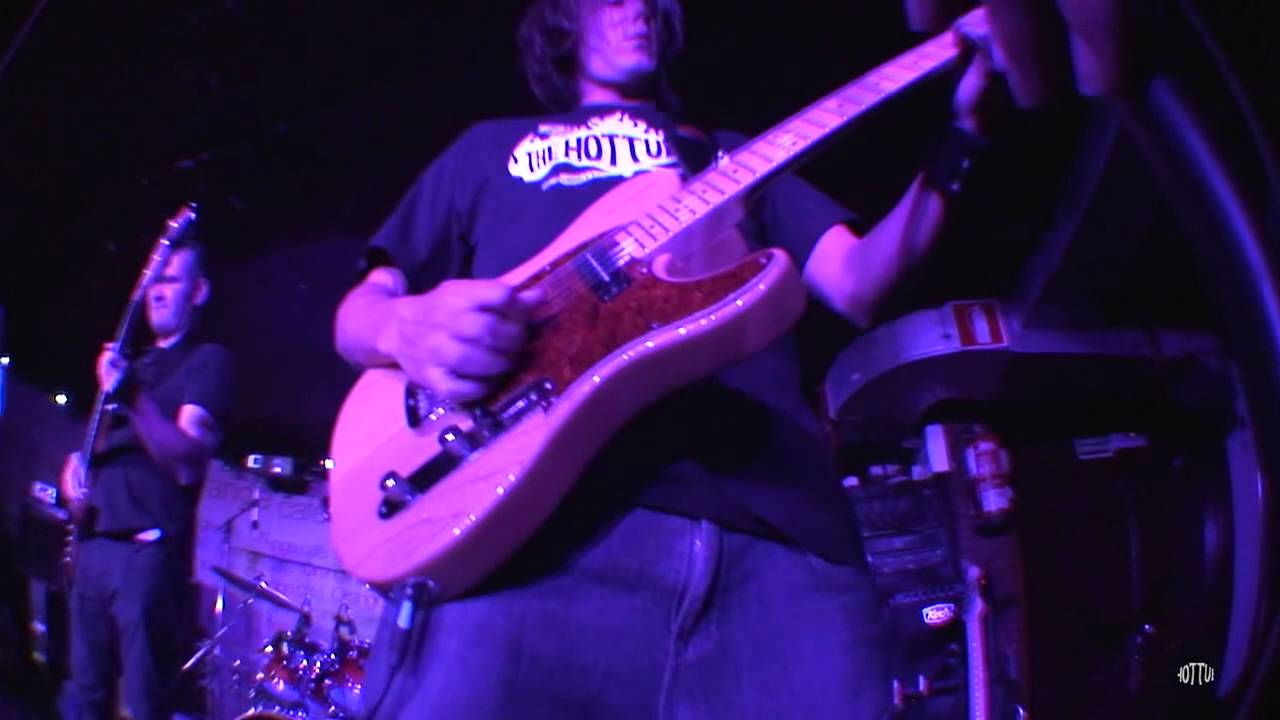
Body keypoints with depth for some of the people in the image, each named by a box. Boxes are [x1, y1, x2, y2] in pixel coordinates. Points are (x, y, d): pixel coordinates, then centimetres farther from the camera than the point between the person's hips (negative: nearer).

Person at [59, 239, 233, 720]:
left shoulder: (208, 360, -2)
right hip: (92, 543, 8)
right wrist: (75, 464, 5)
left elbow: (187, 463, -16)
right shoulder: (134, 363, 22)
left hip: (148, 549, -8)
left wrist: (132, 396, -26)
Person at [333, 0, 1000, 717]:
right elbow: (360, 309, 22)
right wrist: (408, 327, -2)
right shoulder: (492, 146, 30)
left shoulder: (733, 156, 34)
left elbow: (857, 282, 21)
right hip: (541, 519, -1)